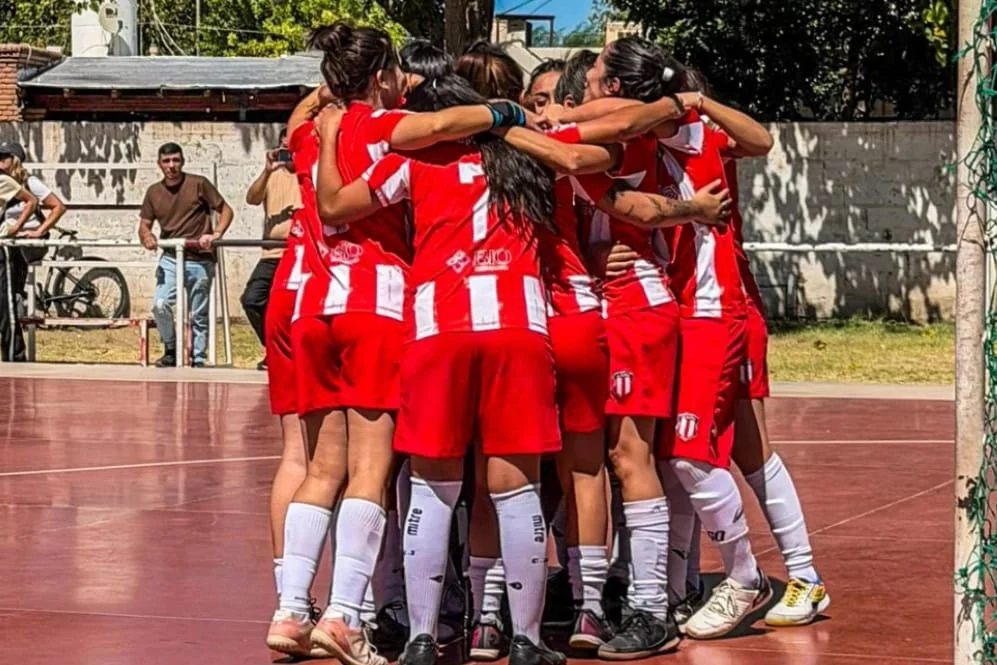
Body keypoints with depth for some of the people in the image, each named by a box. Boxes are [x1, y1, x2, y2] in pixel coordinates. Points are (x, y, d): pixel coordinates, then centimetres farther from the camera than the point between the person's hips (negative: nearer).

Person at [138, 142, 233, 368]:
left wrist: (216, 234, -15)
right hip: (170, 259, 2)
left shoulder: (198, 184, -2)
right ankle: (171, 349, 6)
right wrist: (146, 236, -12)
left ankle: (198, 360, 14)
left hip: (200, 260, -2)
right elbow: (144, 224, 12)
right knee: (160, 305, -16)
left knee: (198, 315, 3)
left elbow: (226, 210, 2)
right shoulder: (154, 192, 8)